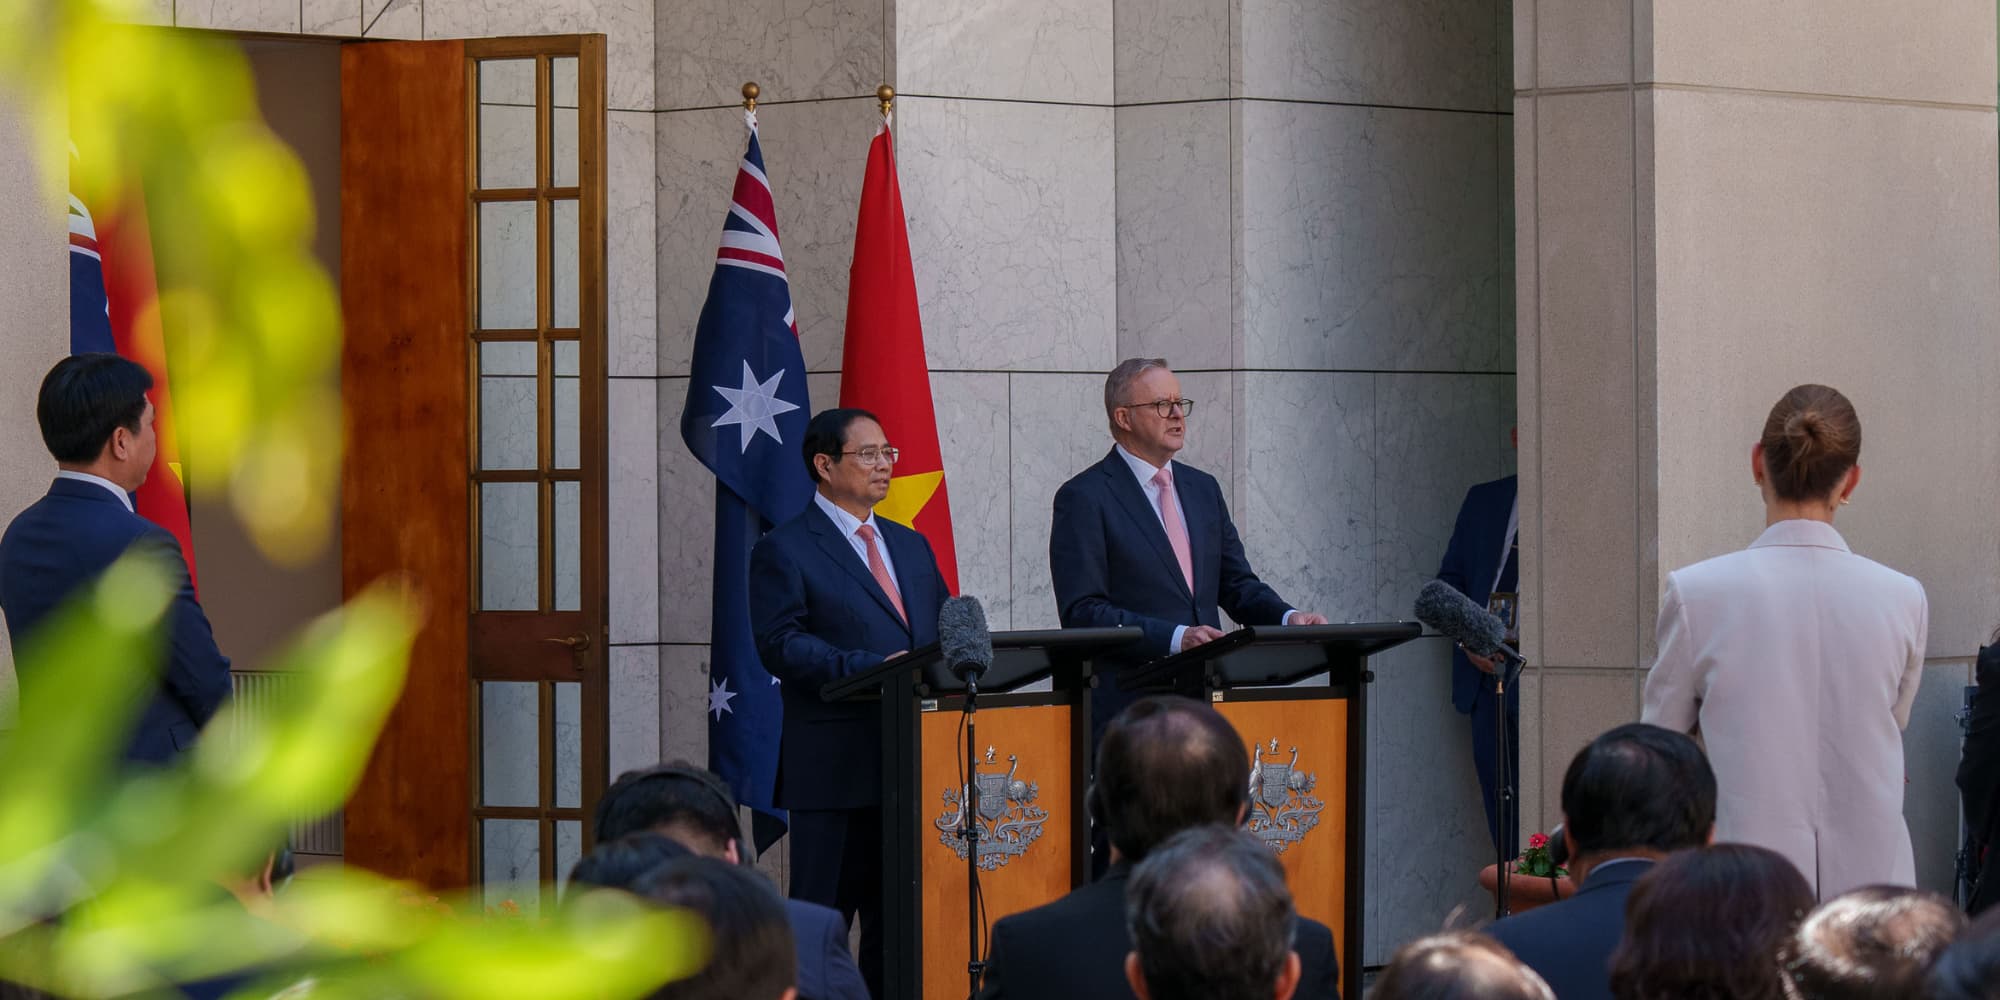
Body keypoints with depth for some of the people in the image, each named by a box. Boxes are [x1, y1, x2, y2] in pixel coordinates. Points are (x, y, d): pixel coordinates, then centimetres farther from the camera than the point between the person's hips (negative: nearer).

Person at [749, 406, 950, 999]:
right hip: (836, 767, -7)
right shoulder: (785, 551, -3)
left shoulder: (912, 547, 20)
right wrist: (873, 668, -23)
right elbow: (781, 646, -14)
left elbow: (946, 629, 21)